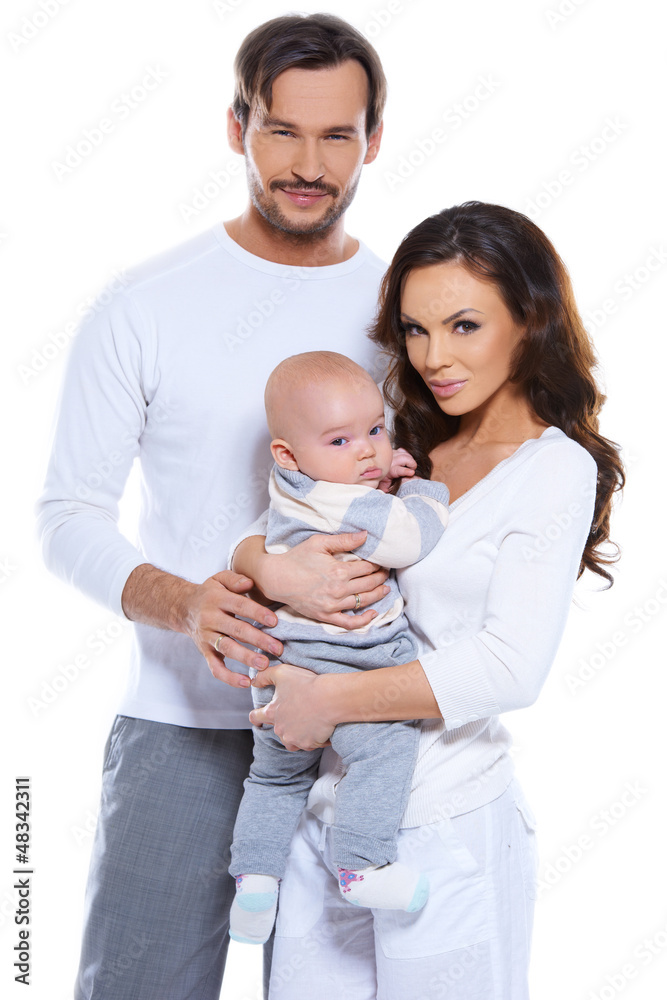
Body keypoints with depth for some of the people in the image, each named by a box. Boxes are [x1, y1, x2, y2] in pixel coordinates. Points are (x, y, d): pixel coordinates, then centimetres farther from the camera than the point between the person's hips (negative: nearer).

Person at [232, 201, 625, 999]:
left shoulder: (555, 468, -8)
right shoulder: (401, 451, 11)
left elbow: (510, 666, -19)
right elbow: (251, 540, 10)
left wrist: (328, 699, -16)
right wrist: (268, 564, -14)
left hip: (446, 833, -5)